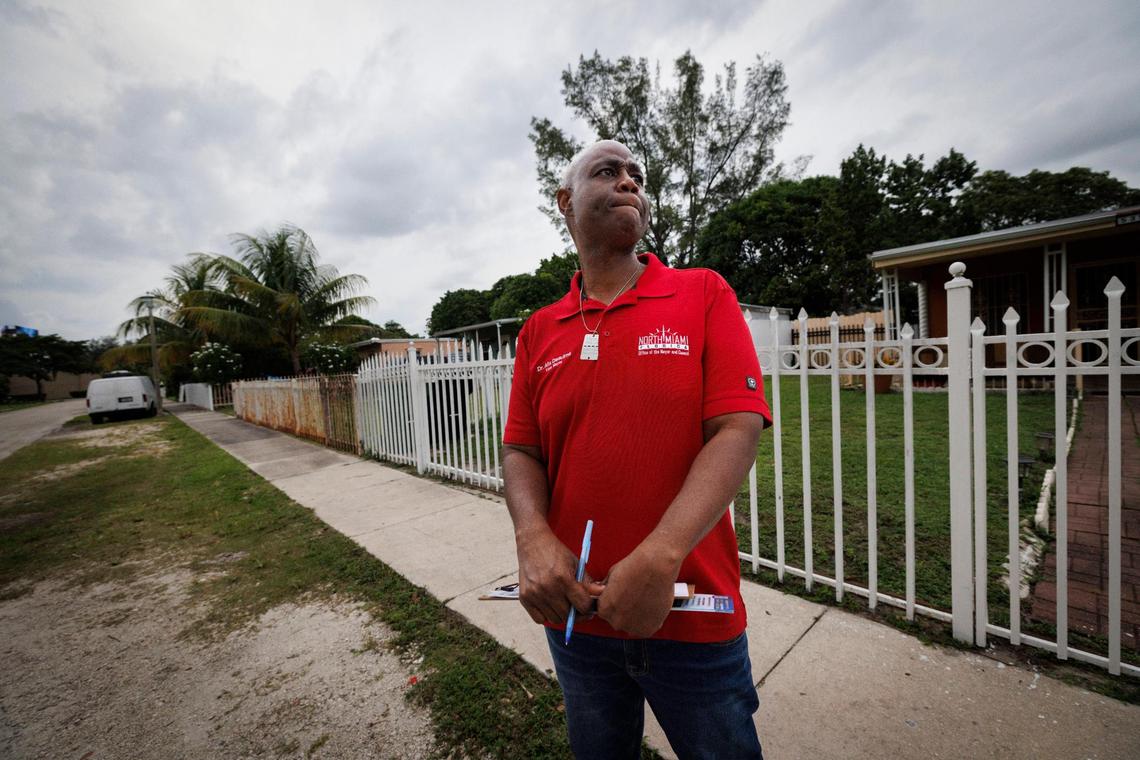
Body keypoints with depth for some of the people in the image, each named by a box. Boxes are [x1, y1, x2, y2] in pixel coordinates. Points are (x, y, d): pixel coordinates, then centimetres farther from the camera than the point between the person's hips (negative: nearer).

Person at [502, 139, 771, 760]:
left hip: (693, 615, -2)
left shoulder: (704, 295, -5)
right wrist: (533, 538, -17)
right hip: (573, 613, 3)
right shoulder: (539, 331, 2)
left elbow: (738, 430, -14)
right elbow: (520, 451, 2)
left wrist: (659, 558, -23)